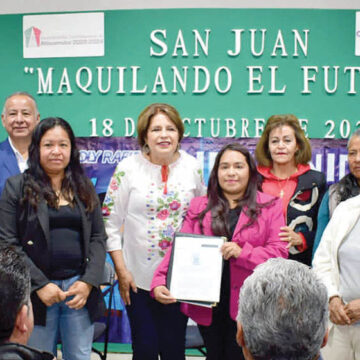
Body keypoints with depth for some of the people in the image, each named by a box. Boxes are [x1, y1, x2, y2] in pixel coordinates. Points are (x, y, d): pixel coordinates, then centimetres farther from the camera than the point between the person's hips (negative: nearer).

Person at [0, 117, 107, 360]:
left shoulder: (85, 188, 11)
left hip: (80, 288, 3)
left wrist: (89, 281, -6)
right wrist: (40, 285, -12)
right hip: (37, 292, -2)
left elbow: (98, 237, 7)